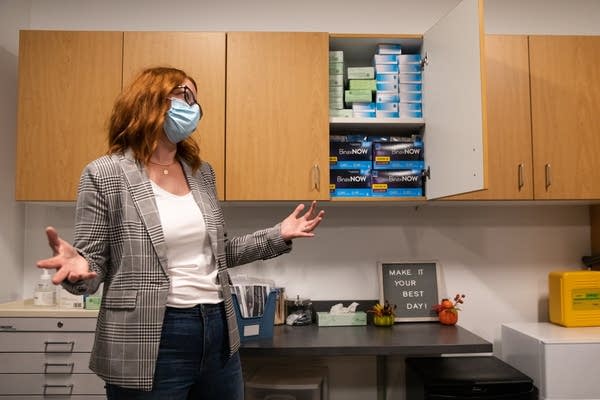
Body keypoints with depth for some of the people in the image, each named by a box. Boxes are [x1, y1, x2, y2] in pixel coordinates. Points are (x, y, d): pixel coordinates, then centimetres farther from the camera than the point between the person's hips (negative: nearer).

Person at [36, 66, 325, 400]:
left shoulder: (202, 172, 8)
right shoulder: (104, 174, -7)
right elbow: (92, 262, -5)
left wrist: (278, 235, 6)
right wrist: (78, 266, -28)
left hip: (217, 329, 5)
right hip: (151, 341, -5)